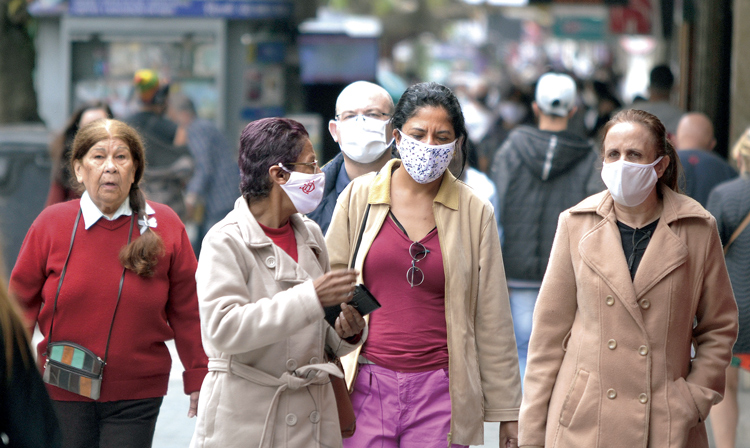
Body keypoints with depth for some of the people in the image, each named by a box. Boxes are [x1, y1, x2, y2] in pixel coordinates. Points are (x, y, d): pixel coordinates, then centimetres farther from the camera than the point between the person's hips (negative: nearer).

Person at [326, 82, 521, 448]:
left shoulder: (475, 212, 4)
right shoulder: (358, 197, 4)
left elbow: (492, 319, 6)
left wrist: (507, 410, 7)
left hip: (439, 391, 0)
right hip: (366, 386, 0)